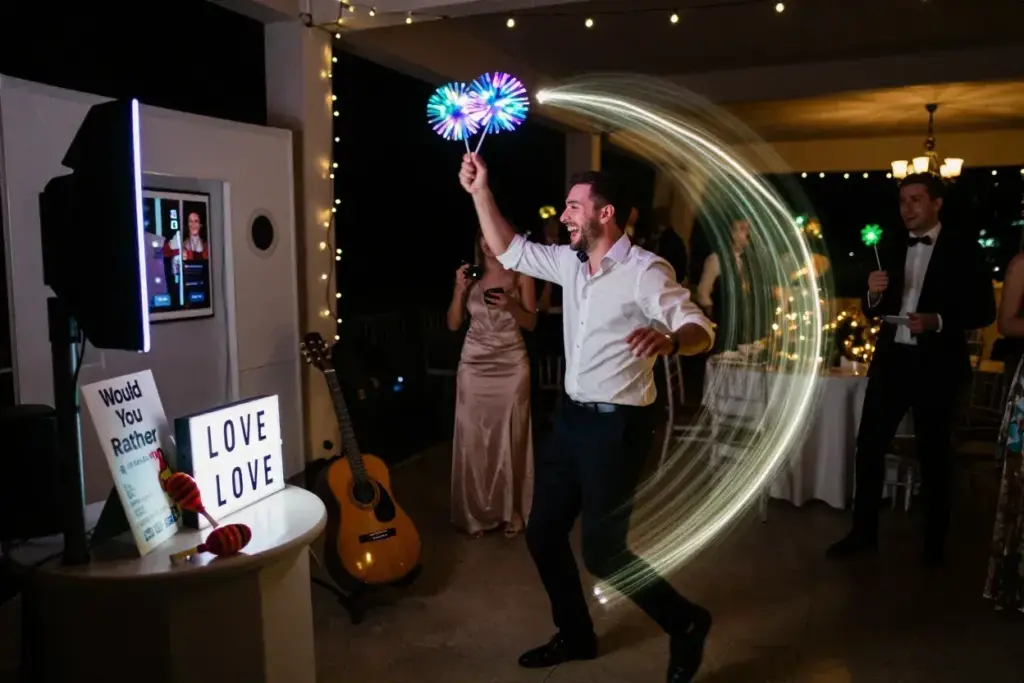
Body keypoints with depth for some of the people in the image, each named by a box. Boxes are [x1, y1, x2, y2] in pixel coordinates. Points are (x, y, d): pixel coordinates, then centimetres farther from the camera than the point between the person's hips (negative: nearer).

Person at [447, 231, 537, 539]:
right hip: (474, 364, 1)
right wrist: (459, 289, -9)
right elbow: (453, 324, 4)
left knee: (510, 438, 2)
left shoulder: (521, 275, 2)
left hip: (511, 364, -1)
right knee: (473, 438, 2)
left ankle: (510, 512, 14)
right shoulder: (470, 274, 5)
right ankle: (476, 513, 13)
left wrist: (511, 306, -16)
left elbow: (531, 323, 1)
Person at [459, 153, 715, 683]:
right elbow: (509, 251, 14)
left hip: (617, 424, -8)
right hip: (572, 417, 8)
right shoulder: (570, 263, 7)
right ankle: (576, 635, 34)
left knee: (602, 552, -3)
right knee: (543, 533, 14)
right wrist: (480, 192, 6)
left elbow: (701, 329, -22)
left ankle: (685, 623, 22)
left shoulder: (645, 271, -16)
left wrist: (669, 340, -45)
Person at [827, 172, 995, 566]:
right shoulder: (892, 251, 9)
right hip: (891, 359, 4)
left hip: (937, 365, -4)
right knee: (869, 445, 3)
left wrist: (938, 321, -22)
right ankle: (863, 533, 14)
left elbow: (984, 312, -7)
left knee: (934, 453, 8)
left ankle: (934, 542, 23)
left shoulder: (963, 248, -3)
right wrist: (873, 293, -10)